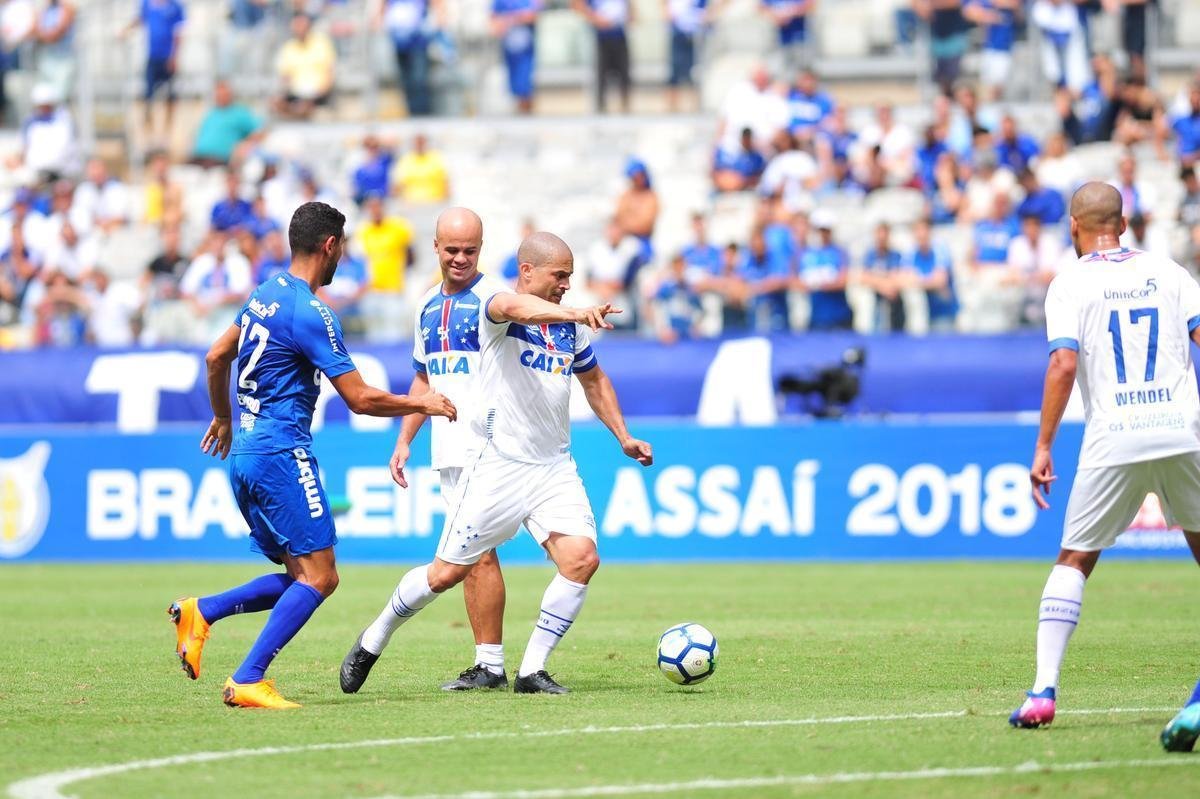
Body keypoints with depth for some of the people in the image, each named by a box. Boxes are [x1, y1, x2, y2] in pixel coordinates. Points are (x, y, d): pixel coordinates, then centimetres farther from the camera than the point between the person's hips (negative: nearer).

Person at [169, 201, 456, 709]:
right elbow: (360, 399, -14)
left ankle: (200, 612, 1)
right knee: (318, 577, -9)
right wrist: (421, 405, 0)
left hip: (244, 452, 10)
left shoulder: (264, 295, 13)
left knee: (302, 577, 12)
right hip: (281, 453, -10)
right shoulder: (309, 314, -14)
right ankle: (248, 682, -15)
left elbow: (216, 358, 26)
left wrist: (222, 419, 40)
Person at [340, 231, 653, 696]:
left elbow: (594, 379, 28)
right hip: (498, 462, -5)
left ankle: (532, 671, -3)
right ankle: (373, 642, 24)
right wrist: (575, 314, -55)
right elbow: (520, 308, -36)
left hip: (554, 467, 5)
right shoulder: (495, 308, -10)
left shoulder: (571, 327, 9)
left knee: (582, 559, -14)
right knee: (447, 572, 0)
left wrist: (623, 437, 21)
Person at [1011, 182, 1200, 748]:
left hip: (1113, 441, -2)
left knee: (1073, 561, 7)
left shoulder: (1071, 282, 3)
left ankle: (1044, 689, -5)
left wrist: (1043, 446, -5)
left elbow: (1065, 364, -9)